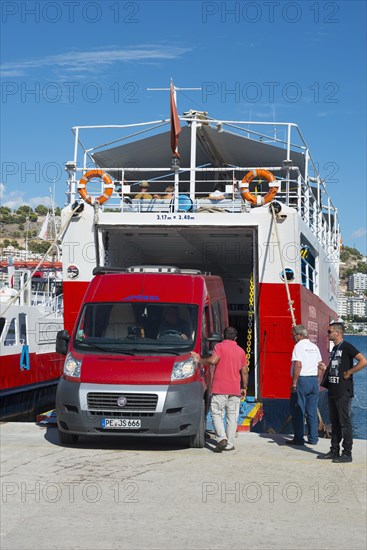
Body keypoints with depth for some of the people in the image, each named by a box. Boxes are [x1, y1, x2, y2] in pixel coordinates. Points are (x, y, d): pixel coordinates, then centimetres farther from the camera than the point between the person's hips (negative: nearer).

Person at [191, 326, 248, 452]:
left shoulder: (219, 346, -2)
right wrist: (244, 387, 21)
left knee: (217, 414, 2)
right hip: (235, 390, 4)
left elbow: (213, 360, -19)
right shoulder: (240, 351, 12)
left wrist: (200, 360, -4)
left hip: (219, 389, -4)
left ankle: (222, 438, -17)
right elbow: (245, 372, 13)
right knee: (232, 417, 8)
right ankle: (229, 444, 7)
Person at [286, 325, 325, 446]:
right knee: (312, 411, 11)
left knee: (298, 411, 0)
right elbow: (320, 364, 17)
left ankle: (299, 438, 1)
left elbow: (298, 365, -19)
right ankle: (313, 438, 12)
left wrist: (294, 383, -18)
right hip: (314, 380, 7)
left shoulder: (299, 346, -10)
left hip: (302, 379, -7)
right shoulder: (314, 346, 13)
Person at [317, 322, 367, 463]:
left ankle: (347, 454, -1)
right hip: (333, 391, 9)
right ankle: (334, 451, 19)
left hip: (343, 392, -9)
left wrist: (348, 373, -18)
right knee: (334, 422, 13)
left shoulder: (346, 347, -12)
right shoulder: (334, 348, 16)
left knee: (344, 422, -5)